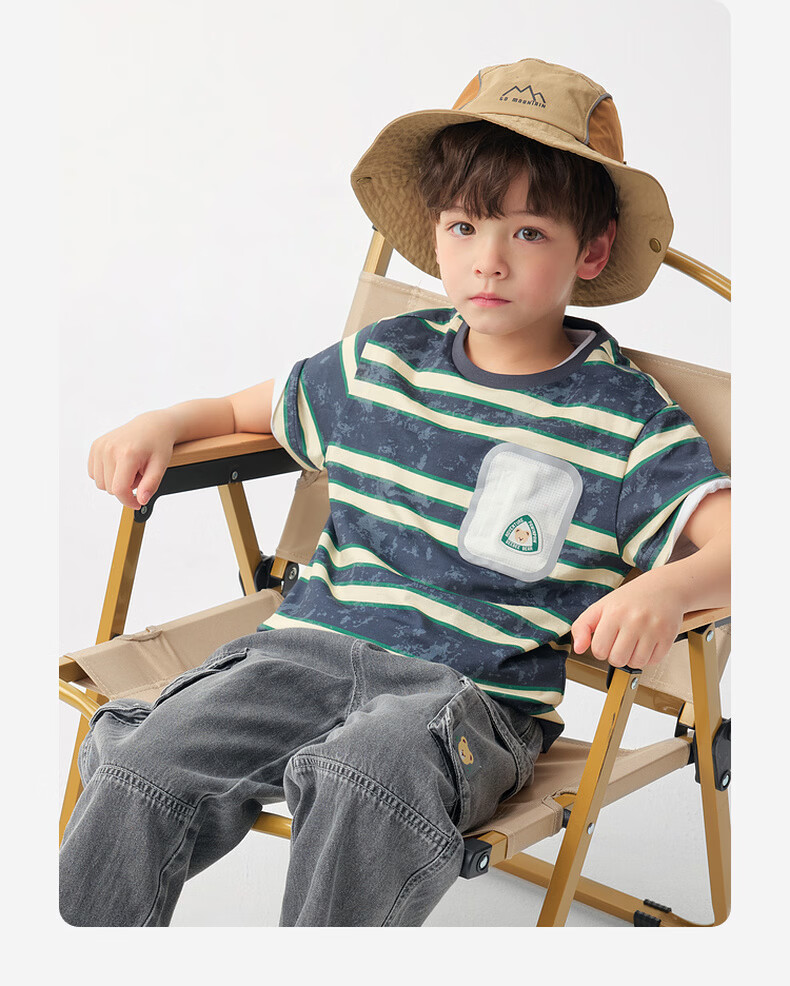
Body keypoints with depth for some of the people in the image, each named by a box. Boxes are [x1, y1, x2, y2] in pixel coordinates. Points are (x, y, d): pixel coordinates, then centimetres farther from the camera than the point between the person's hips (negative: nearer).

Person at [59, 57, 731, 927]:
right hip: (313, 647, 4)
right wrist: (165, 423, 11)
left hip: (478, 692, -4)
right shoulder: (379, 364, 13)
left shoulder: (624, 420, 0)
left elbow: (736, 537, -10)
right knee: (146, 764, -19)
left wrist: (667, 589, -31)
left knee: (375, 771, -37)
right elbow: (255, 408, 31)